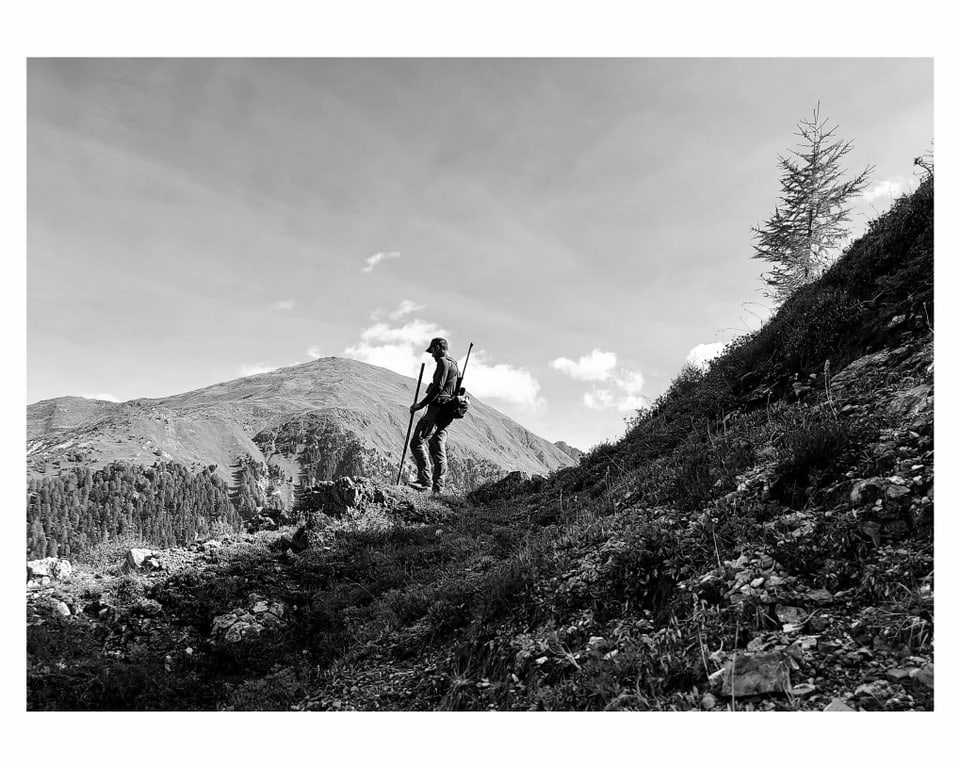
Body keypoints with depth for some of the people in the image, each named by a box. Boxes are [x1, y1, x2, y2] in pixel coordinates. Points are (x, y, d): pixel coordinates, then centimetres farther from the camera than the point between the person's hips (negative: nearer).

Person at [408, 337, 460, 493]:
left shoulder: (443, 362, -8)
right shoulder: (455, 366, 23)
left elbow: (438, 388, -18)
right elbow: (456, 391, 24)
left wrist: (421, 404, -16)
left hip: (437, 409, -10)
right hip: (446, 414, 10)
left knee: (417, 443, -10)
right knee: (438, 449, 9)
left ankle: (425, 480, -14)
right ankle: (438, 487, 7)